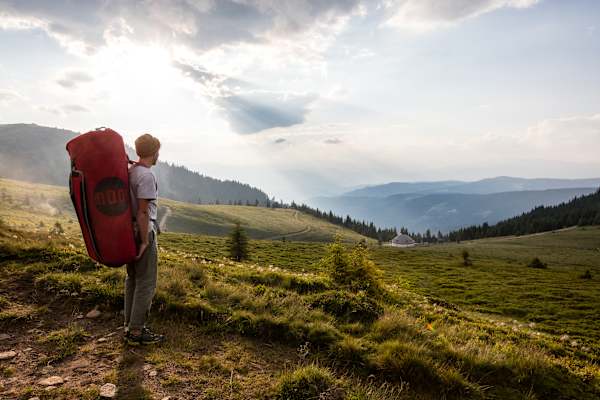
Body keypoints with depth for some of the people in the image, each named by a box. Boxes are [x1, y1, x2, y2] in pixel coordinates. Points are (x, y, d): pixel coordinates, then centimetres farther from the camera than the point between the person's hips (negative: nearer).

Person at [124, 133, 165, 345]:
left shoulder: (129, 171, 9)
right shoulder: (147, 175, -18)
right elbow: (143, 211, -21)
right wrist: (145, 241, -18)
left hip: (129, 230, 9)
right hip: (143, 231, -9)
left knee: (132, 280, 17)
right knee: (146, 283, 0)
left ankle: (130, 326, 26)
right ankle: (136, 331, 7)